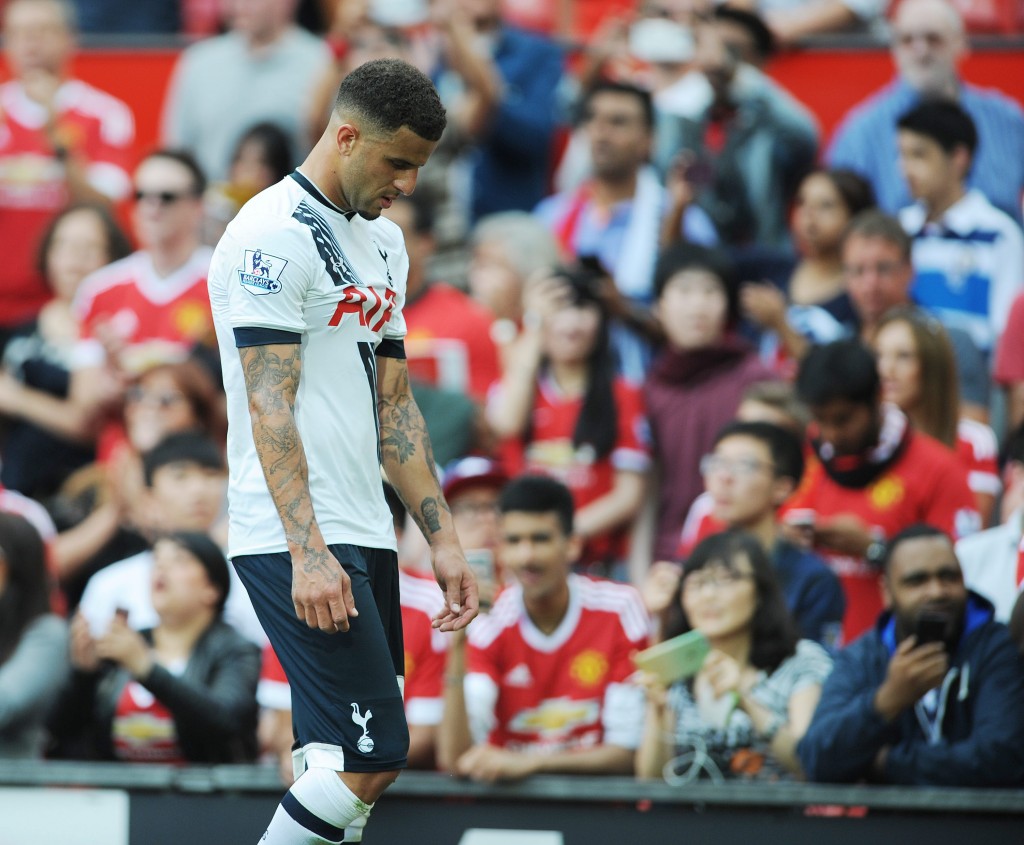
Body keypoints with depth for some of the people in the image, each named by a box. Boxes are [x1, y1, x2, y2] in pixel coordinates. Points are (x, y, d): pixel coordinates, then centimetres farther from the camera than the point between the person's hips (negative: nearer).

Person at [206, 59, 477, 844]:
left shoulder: (382, 241, 18)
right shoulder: (274, 233, -11)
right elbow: (268, 406, -17)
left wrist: (442, 537, 16)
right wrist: (307, 551, -24)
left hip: (363, 539, 9)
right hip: (294, 542, -9)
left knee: (348, 767, 4)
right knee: (368, 758, -15)